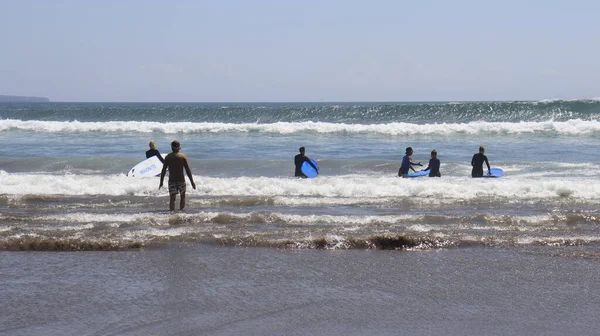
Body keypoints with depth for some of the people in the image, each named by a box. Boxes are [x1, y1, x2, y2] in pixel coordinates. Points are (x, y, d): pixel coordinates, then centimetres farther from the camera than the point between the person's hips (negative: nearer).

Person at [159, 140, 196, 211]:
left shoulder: (167, 157, 0)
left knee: (172, 198, 0)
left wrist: (161, 182, 9)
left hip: (171, 180, 1)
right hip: (181, 180, -1)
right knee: (183, 196, 18)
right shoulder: (183, 156, -5)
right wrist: (192, 182, -2)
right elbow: (188, 170, -7)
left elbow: (163, 170, 1)